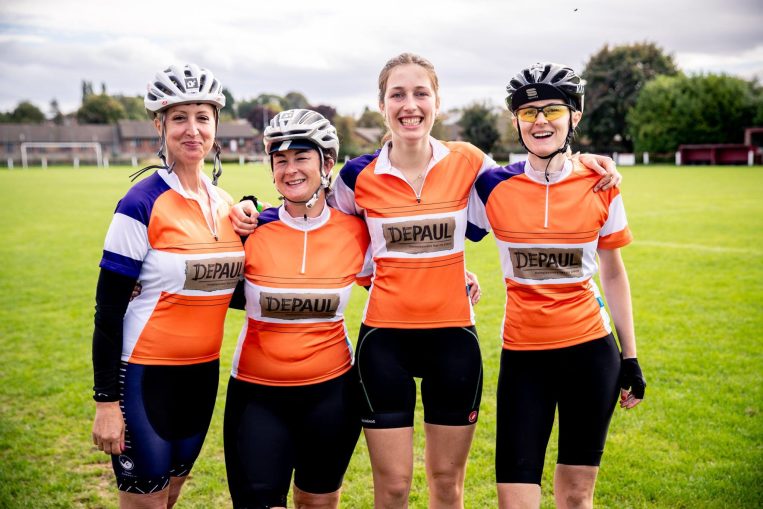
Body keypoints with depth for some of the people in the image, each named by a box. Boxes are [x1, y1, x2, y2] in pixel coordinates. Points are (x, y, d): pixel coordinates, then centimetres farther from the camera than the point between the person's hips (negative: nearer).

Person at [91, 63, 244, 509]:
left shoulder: (225, 203, 6)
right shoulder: (141, 205, -14)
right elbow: (108, 309, -12)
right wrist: (106, 400, -14)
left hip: (203, 372, 6)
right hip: (146, 375, -6)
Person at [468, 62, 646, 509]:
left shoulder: (600, 188, -1)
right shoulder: (493, 187, -4)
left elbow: (614, 275, 8)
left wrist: (630, 358, 9)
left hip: (591, 351, 1)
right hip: (523, 354, 0)